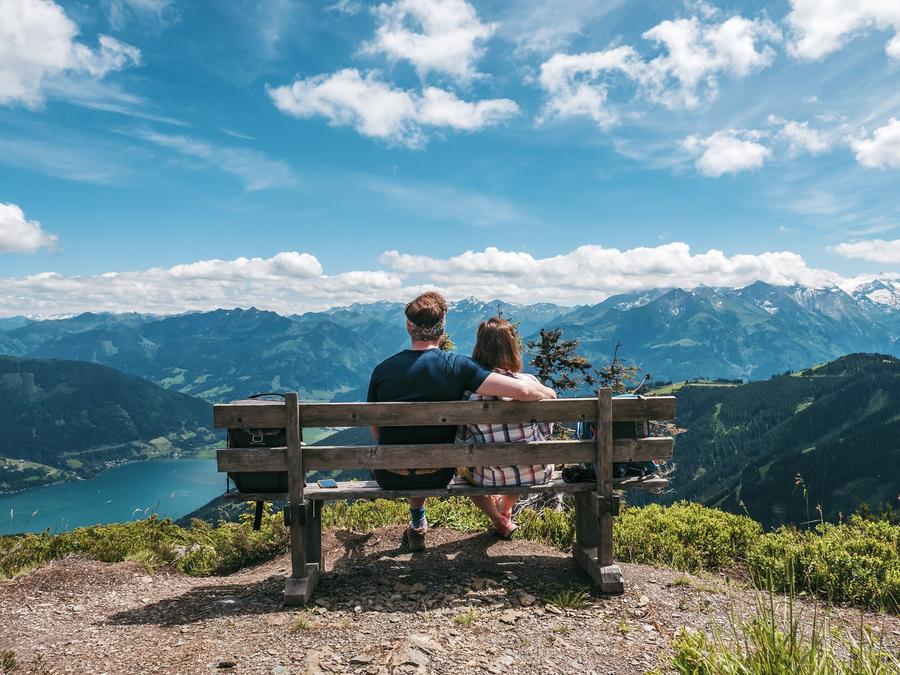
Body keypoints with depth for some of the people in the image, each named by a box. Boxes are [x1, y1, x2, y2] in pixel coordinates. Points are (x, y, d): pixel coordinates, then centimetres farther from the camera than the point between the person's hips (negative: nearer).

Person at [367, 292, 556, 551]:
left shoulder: (382, 370, -11)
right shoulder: (457, 365, -16)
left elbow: (376, 434, -1)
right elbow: (523, 391, -24)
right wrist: (548, 392, -1)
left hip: (390, 479, 1)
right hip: (437, 477, 0)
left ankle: (417, 526, 45)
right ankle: (417, 525, 48)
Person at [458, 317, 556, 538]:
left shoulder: (468, 390, -15)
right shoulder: (530, 382, -14)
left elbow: (462, 440, -5)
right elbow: (546, 431, -1)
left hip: (490, 478, -1)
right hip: (536, 474, 1)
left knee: (462, 467, 33)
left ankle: (499, 520, 29)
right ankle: (504, 507, 56)